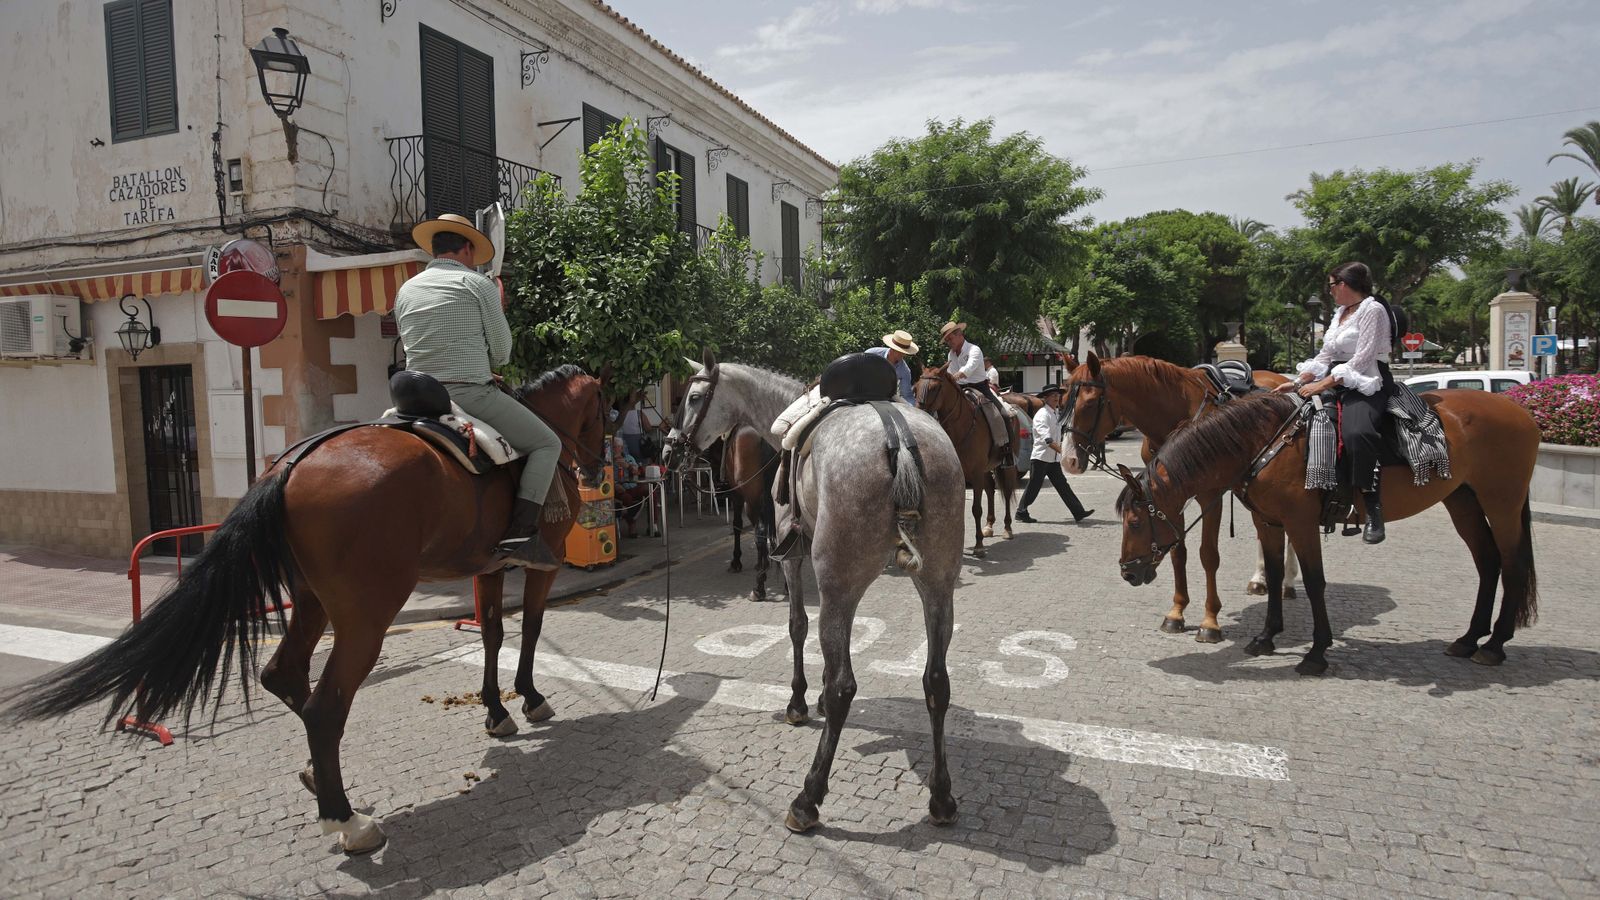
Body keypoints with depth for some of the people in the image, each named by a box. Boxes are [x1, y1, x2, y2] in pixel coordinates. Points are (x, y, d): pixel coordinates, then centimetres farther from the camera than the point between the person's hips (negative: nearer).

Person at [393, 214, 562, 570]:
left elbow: (414, 347, 21)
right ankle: (520, 536, -12)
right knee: (547, 445, 3)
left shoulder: (405, 291, 17)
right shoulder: (478, 284, -1)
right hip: (471, 394, -6)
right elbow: (502, 352, 2)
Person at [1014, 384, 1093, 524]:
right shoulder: (1042, 414, -15)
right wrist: (1062, 451, -36)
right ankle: (1021, 513, 12)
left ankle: (1079, 513, 3)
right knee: (1033, 487, 0)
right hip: (1041, 457, -8)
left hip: (1053, 459, 8)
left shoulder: (1056, 414, 14)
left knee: (1063, 486, 6)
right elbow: (1046, 438, -28)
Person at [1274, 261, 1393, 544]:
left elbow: (1363, 358, -16)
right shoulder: (1341, 314, 20)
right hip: (1338, 383, 10)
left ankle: (1373, 509, -31)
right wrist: (1297, 383, 6)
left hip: (1367, 384, -10)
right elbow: (1324, 357, 18)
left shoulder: (1372, 310, -6)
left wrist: (1323, 384, -21)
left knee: (1356, 433, -37)